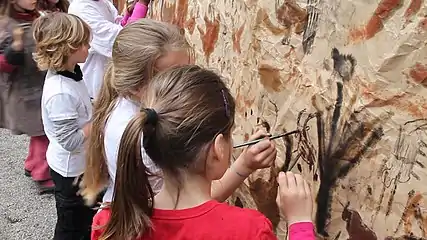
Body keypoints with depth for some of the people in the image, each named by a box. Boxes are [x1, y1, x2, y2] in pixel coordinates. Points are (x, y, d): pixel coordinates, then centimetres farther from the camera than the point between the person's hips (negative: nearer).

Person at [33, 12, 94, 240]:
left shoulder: (66, 72, -5)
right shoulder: (60, 93, -33)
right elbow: (71, 141, -29)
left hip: (81, 163, 8)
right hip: (71, 169, -8)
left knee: (88, 216, 29)